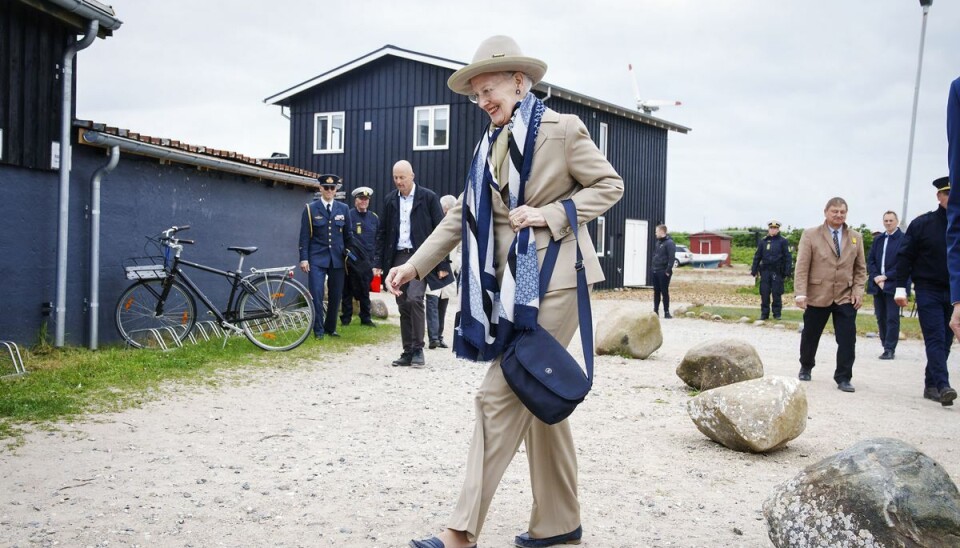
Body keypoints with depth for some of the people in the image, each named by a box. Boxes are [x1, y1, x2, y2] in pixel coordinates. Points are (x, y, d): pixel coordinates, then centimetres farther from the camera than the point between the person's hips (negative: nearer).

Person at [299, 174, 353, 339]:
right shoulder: (310, 209, 1)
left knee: (335, 295, 7)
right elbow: (304, 236, -2)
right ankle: (318, 330, 2)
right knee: (317, 294, -9)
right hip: (317, 258, -3)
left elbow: (348, 235, 13)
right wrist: (304, 258, -8)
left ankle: (331, 328, 21)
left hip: (337, 258, 3)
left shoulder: (344, 209, 8)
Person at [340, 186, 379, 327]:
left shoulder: (374, 218, 10)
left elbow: (378, 240, 13)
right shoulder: (348, 215, -4)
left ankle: (365, 318, 18)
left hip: (368, 261, 4)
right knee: (348, 290, 5)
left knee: (365, 290, 10)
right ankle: (346, 318, 13)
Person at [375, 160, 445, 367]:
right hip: (398, 257, 5)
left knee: (414, 298, -20)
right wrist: (379, 262, 6)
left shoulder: (428, 197, -2)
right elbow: (382, 232, 13)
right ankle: (407, 352, 13)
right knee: (403, 306, 6)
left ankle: (418, 349, -9)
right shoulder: (390, 200, 10)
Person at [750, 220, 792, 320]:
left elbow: (788, 257, -2)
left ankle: (777, 313, 9)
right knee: (764, 293, 3)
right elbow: (757, 256, 11)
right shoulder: (763, 241, 9)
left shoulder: (783, 241, 1)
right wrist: (754, 270, 7)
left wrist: (787, 271, -10)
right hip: (765, 270, 3)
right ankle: (764, 313, 10)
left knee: (777, 293, 1)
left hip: (777, 271, -3)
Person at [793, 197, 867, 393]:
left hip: (846, 297, 2)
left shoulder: (855, 237, 8)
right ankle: (806, 367, 35)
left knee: (847, 339, -4)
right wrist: (800, 293, -14)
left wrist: (858, 291, -2)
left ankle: (843, 378, 6)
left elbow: (860, 268, 10)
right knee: (810, 336, 12)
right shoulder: (811, 235, -3)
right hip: (817, 296, -2)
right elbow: (802, 267, -7)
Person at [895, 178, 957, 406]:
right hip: (929, 290, -3)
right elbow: (905, 257, -1)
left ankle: (931, 385, 16)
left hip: (953, 293, 3)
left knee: (944, 341, 7)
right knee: (935, 338, -10)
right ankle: (943, 386, -16)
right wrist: (901, 287, -6)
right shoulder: (921, 224, -2)